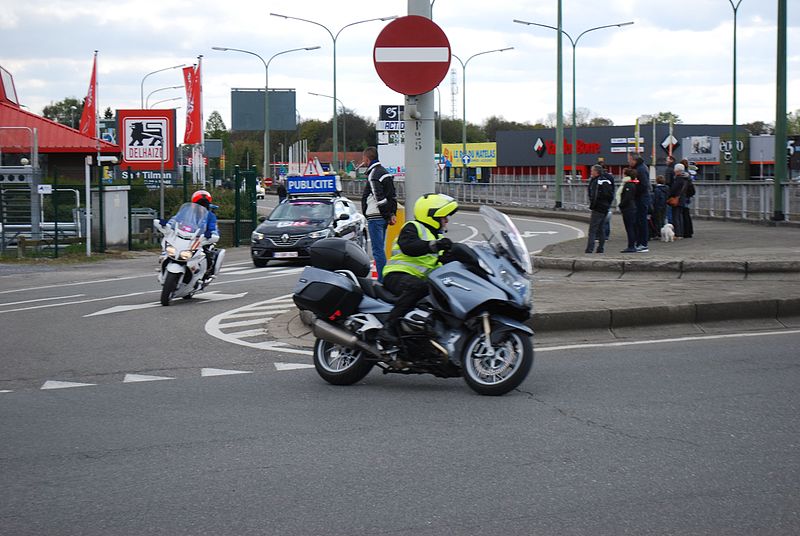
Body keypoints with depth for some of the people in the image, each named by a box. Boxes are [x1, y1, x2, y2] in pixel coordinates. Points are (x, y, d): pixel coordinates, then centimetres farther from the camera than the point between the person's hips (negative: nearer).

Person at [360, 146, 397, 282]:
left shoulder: (373, 175, -14)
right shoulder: (385, 172, 17)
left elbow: (380, 198, -20)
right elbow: (392, 196, 16)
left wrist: (388, 215, -14)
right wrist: (392, 214, 12)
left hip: (375, 218, -10)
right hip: (383, 218, 10)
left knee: (378, 250, -9)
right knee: (380, 249, 15)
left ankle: (383, 280, -11)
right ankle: (384, 279, 18)